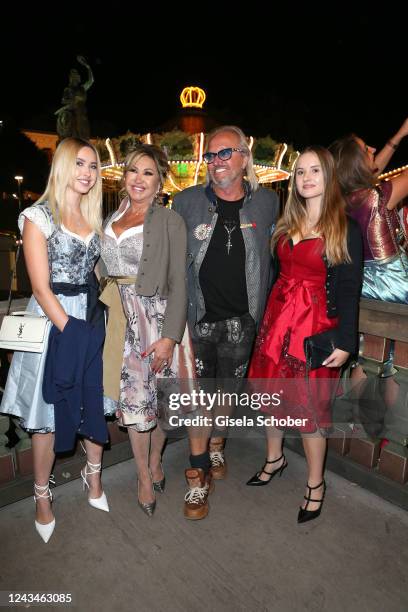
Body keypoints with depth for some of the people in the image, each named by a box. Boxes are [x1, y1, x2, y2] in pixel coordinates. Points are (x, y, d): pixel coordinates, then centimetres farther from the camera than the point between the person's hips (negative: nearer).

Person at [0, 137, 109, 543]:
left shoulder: (94, 218, 11)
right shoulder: (38, 217, -6)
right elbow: (41, 289, -12)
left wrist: (91, 329, 4)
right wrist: (71, 332, -17)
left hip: (91, 317, 5)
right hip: (52, 321, -5)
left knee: (96, 403, 13)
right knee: (47, 415, 7)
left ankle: (93, 475, 37)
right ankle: (42, 497, 29)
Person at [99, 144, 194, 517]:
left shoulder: (170, 222, -5)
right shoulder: (111, 219, 12)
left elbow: (178, 284, -9)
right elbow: (105, 271, 14)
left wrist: (169, 337, -15)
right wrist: (105, 315, 6)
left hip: (158, 318, -4)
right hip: (122, 320, 4)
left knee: (159, 399, 6)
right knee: (133, 400, 10)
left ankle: (155, 460, 35)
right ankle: (144, 476, 30)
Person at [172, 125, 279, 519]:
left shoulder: (267, 202, 1)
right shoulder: (187, 202, -2)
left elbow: (273, 258, 9)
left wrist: (262, 308, 5)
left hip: (241, 320, 2)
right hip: (198, 319, -1)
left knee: (228, 390, 17)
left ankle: (216, 446, 44)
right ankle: (198, 476, 21)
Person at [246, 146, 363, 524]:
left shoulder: (346, 230, -6)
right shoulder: (286, 224, 10)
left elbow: (349, 291, -7)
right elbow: (276, 273, 10)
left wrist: (345, 343, -12)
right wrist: (266, 318, 5)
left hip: (315, 325, -5)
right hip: (276, 318, 5)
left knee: (310, 406, 4)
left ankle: (316, 484, 27)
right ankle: (274, 458, 40)